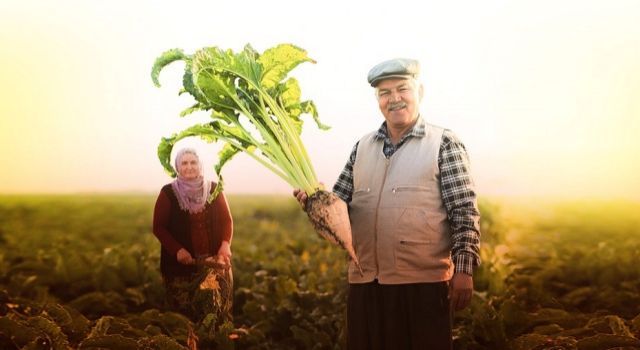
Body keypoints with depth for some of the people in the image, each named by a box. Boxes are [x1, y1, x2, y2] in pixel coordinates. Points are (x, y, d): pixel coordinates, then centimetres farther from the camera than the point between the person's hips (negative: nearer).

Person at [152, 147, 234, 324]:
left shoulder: (213, 189, 6)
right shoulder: (168, 193, 0)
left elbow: (226, 220, 8)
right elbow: (159, 227, 0)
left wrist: (225, 244, -10)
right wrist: (177, 250, -14)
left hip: (213, 259, 1)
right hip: (182, 262, -1)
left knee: (215, 297, -14)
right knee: (184, 309, -1)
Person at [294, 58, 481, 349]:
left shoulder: (444, 143, 0)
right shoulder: (362, 147, 15)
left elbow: (464, 211, -4)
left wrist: (464, 269, -12)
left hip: (423, 282, -4)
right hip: (364, 282, 5)